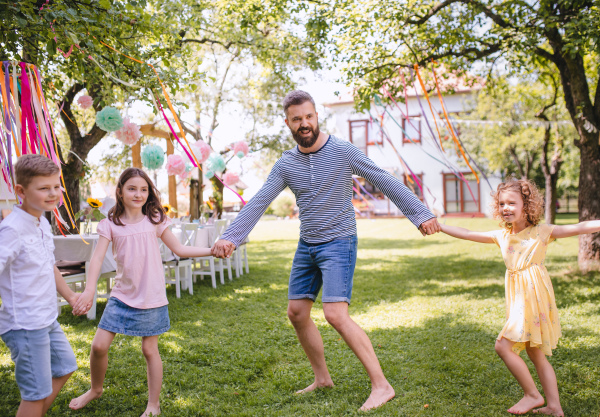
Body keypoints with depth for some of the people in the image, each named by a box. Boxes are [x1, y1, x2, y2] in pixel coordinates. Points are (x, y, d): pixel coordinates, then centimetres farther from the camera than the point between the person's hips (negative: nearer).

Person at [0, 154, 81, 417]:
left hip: (47, 319, 9)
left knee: (65, 366, 25)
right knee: (37, 393, 2)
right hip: (25, 326, -9)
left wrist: (69, 295, 23)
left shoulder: (42, 223, 6)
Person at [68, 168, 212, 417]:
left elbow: (179, 249, 2)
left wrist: (212, 250, -9)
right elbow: (98, 257, -12)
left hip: (151, 298, -1)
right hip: (122, 296, 1)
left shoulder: (154, 221, -1)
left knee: (149, 350, 6)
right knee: (99, 345, 0)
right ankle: (95, 389, 31)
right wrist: (89, 290, -27)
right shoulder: (111, 224, -3)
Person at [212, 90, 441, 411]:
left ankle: (381, 385, -6)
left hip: (338, 243, -6)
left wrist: (421, 215, -8)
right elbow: (258, 203, 0)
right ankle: (322, 378, 27)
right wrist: (230, 237, -12)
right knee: (297, 313, 9)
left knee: (336, 314, -18)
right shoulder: (285, 165, 3)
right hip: (306, 246, 6)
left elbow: (386, 183, -6)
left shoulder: (343, 151, -9)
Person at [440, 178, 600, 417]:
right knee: (536, 355, 13)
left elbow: (579, 228, -10)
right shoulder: (501, 236, 9)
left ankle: (532, 395, 5)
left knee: (503, 345, -11)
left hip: (533, 295, -7)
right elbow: (466, 234, 12)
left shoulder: (541, 232, -5)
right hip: (518, 297, 7)